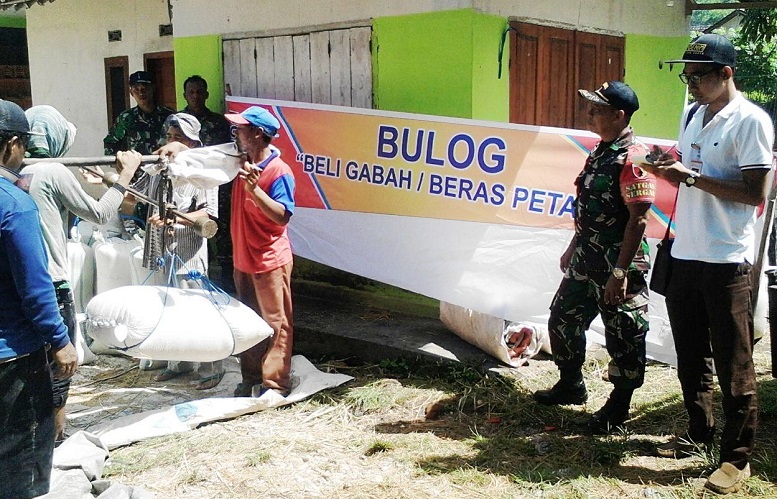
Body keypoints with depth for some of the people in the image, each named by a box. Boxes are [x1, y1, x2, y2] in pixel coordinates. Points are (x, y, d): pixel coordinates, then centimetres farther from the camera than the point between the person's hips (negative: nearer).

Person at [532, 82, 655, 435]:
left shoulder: (632, 157, -18)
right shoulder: (600, 152, 12)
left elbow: (638, 218, -21)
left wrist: (621, 271, -22)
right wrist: (573, 247, 20)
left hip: (617, 263, -10)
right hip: (586, 259, 10)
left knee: (623, 336, 5)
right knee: (563, 319, 18)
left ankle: (618, 406, 21)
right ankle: (571, 385, 37)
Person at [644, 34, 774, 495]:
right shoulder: (694, 115, 13)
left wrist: (692, 177, -20)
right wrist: (669, 168, 1)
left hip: (726, 260, -8)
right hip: (685, 253, 8)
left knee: (733, 364, 1)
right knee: (690, 354, 17)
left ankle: (738, 457, 13)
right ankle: (700, 434, 32)